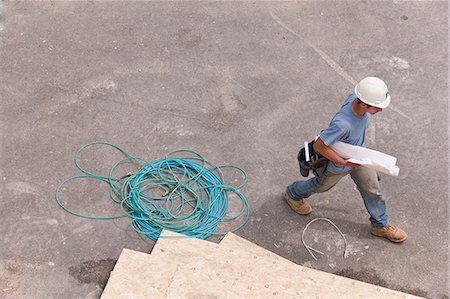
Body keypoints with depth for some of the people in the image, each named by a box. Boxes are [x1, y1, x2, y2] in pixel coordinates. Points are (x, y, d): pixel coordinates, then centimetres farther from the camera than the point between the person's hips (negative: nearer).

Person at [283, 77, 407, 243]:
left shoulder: (356, 97, -27)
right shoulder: (343, 124, -48)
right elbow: (319, 146, -36)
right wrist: (345, 162, -28)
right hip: (338, 164, -6)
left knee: (372, 189, 18)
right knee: (322, 185, 24)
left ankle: (380, 225, 41)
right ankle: (293, 194, 54)